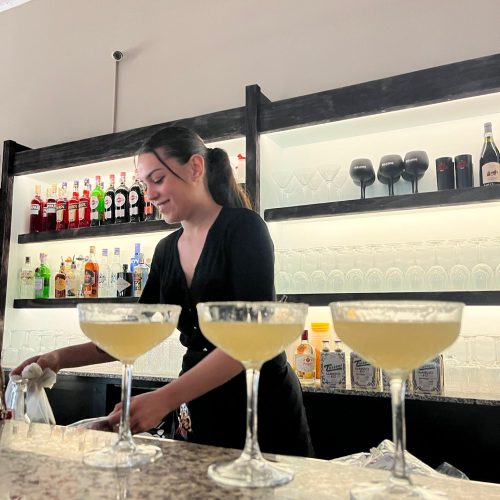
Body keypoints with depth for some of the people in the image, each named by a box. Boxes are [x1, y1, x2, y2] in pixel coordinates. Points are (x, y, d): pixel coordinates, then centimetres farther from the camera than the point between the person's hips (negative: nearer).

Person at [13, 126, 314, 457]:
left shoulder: (243, 227, -13)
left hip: (262, 405, -5)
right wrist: (61, 358, -2)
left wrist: (165, 399, -30)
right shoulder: (167, 249, 7)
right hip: (200, 409, 6)